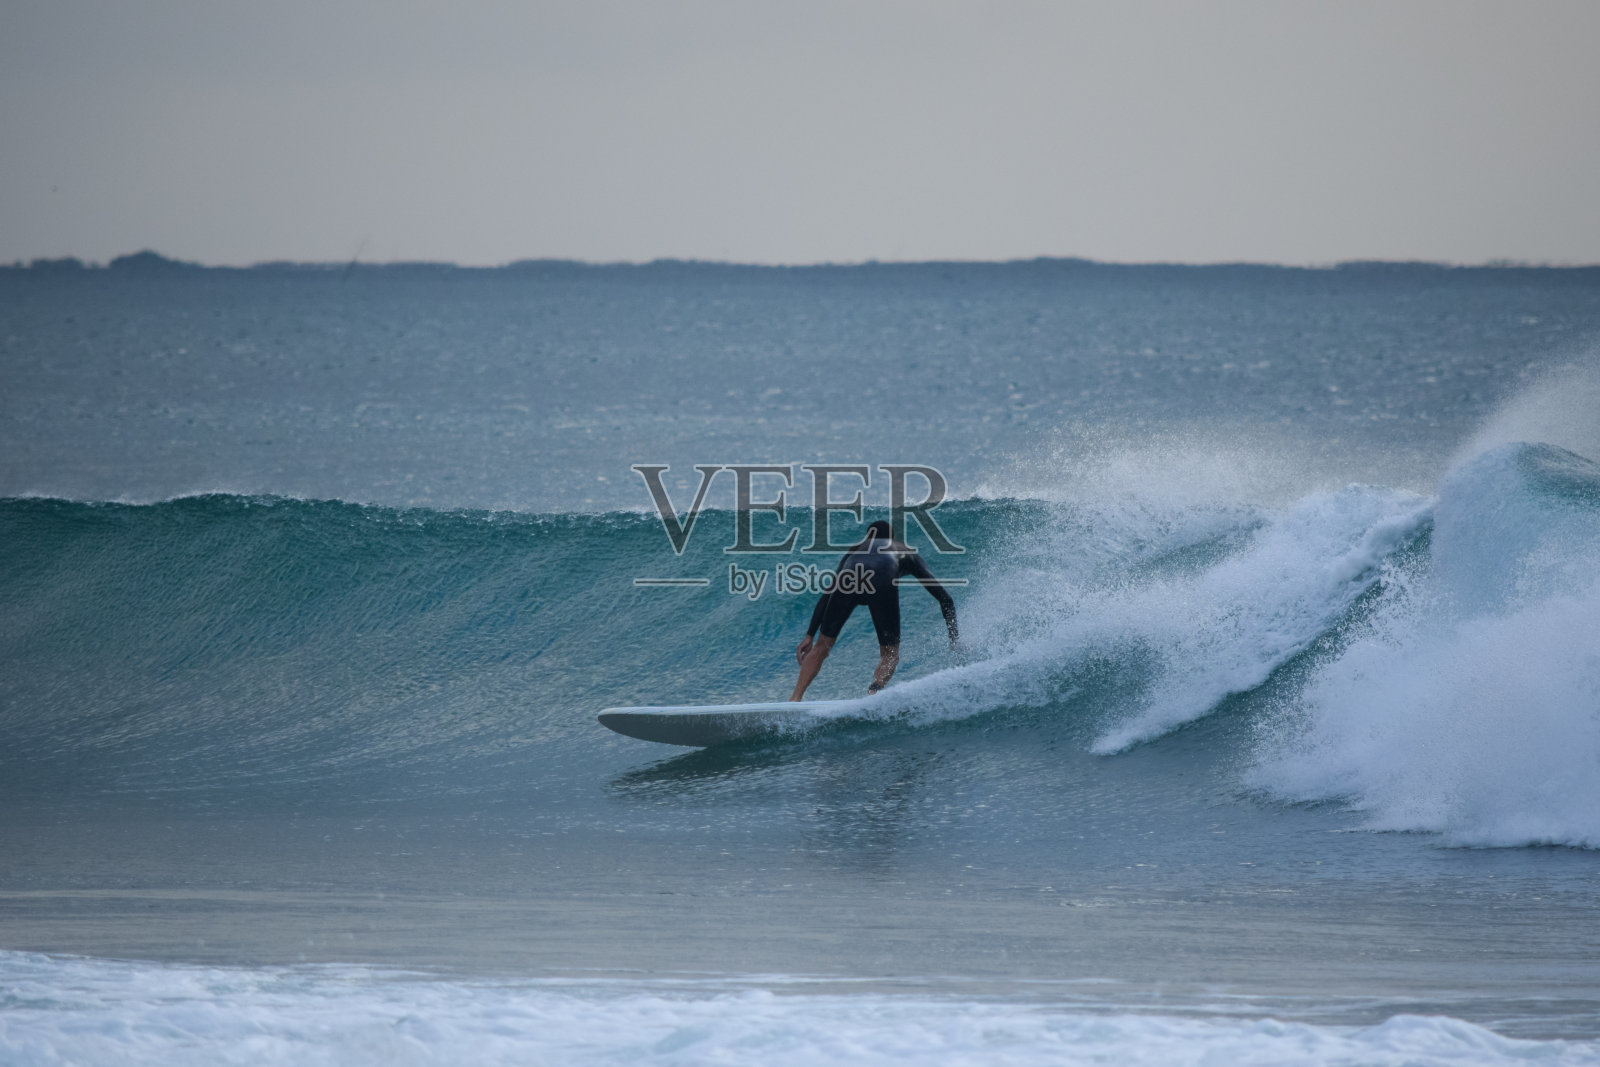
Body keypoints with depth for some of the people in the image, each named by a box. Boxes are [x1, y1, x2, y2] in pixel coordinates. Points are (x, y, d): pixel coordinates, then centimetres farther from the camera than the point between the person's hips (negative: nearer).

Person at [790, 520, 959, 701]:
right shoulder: (908, 552, 41)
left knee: (822, 647, 16)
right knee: (890, 655, 14)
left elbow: (827, 595, 37)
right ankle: (874, 692, -16)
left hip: (849, 577, 1)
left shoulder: (855, 550, 43)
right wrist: (954, 637, 38)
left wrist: (810, 635, 36)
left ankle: (794, 700, 2)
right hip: (882, 584, -1)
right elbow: (943, 598, 35)